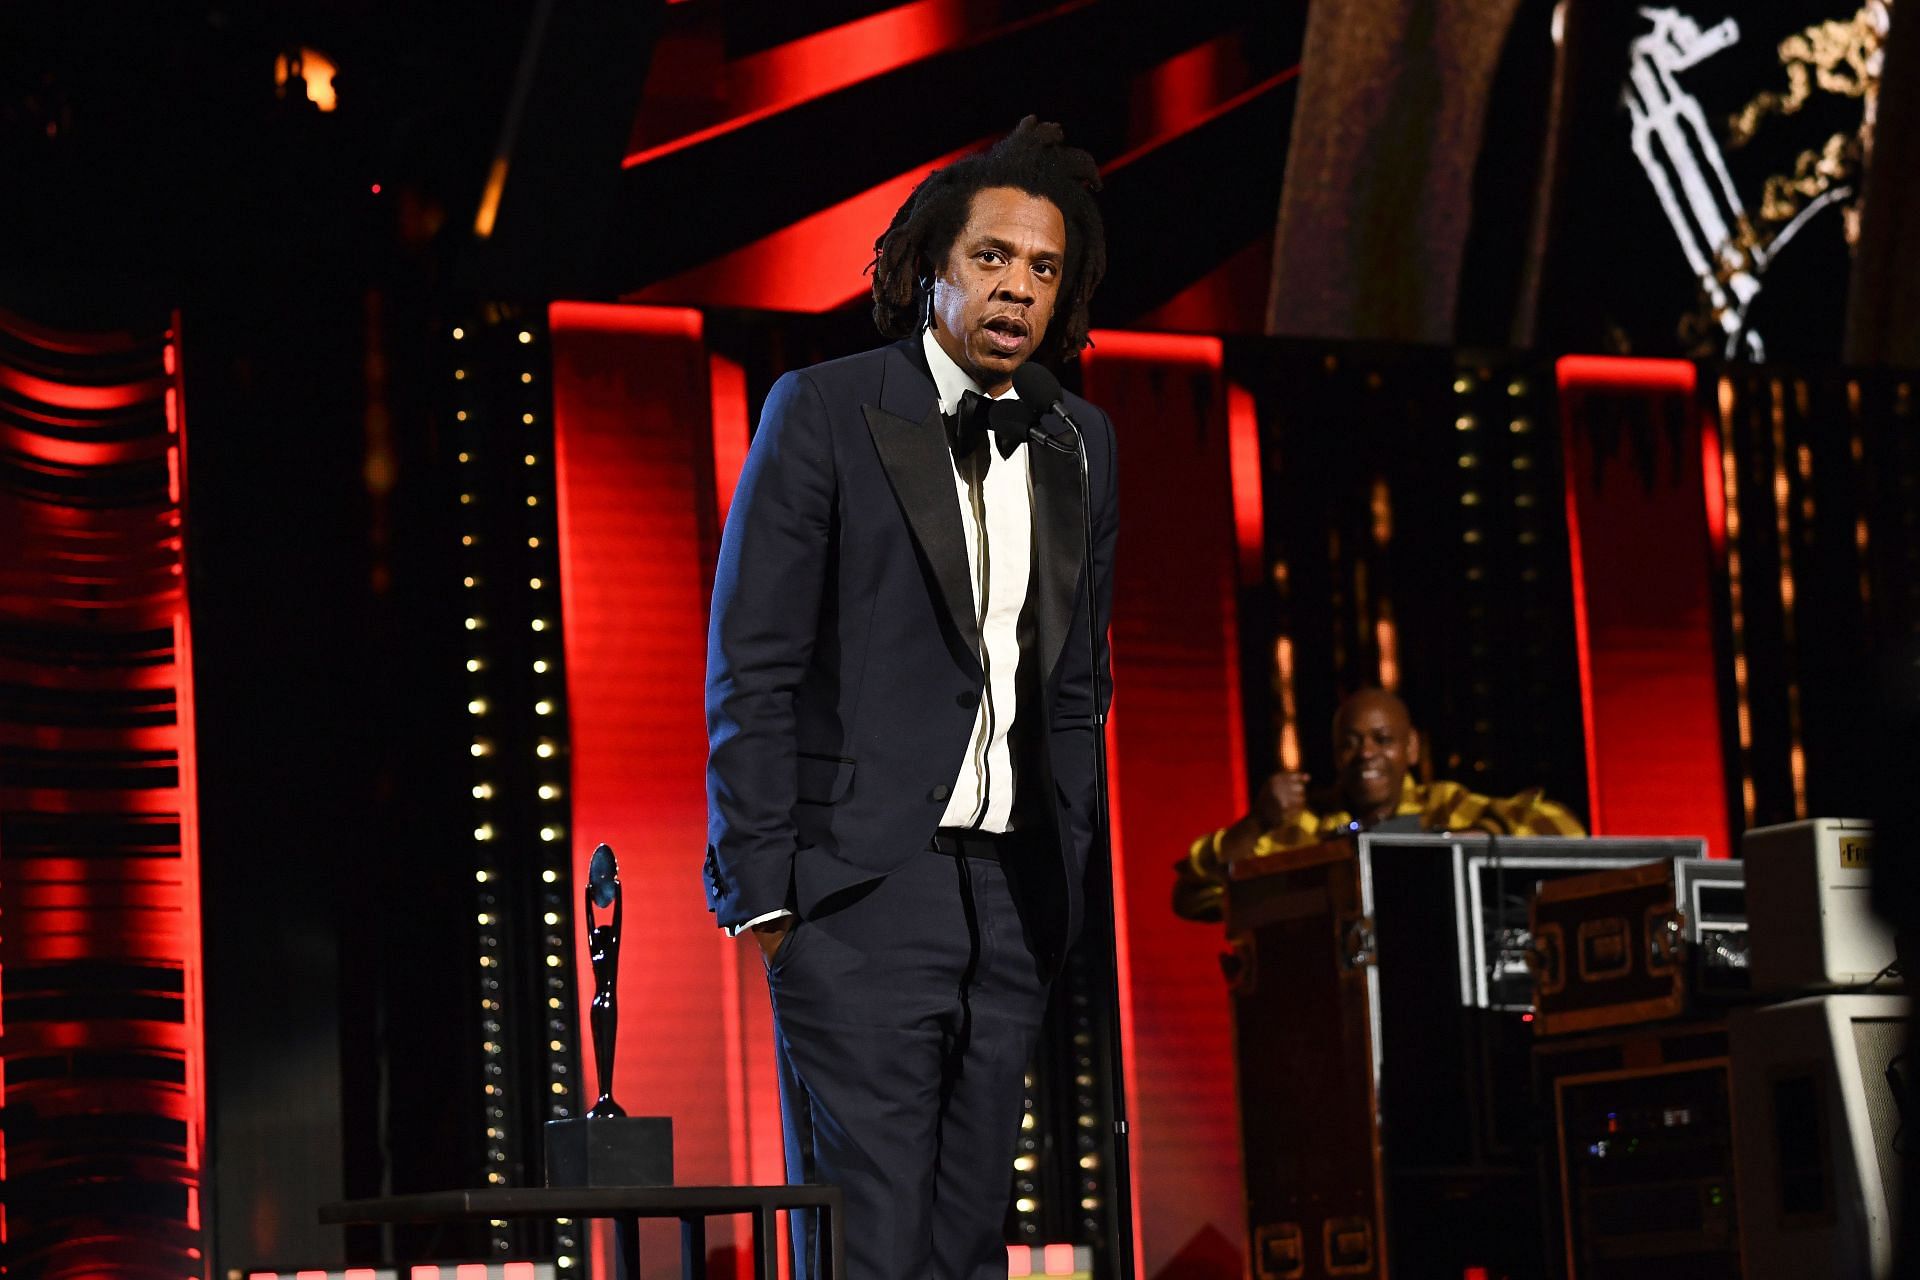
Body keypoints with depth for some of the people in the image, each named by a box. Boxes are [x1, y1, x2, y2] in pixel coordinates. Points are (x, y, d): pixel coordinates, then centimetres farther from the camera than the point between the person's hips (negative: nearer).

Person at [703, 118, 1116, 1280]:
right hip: (861, 890, -5)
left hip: (1009, 894, 5)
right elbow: (751, 666, -4)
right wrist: (759, 884, -10)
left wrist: (1071, 880, 11)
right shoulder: (823, 413, -1)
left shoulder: (1080, 446, 14)